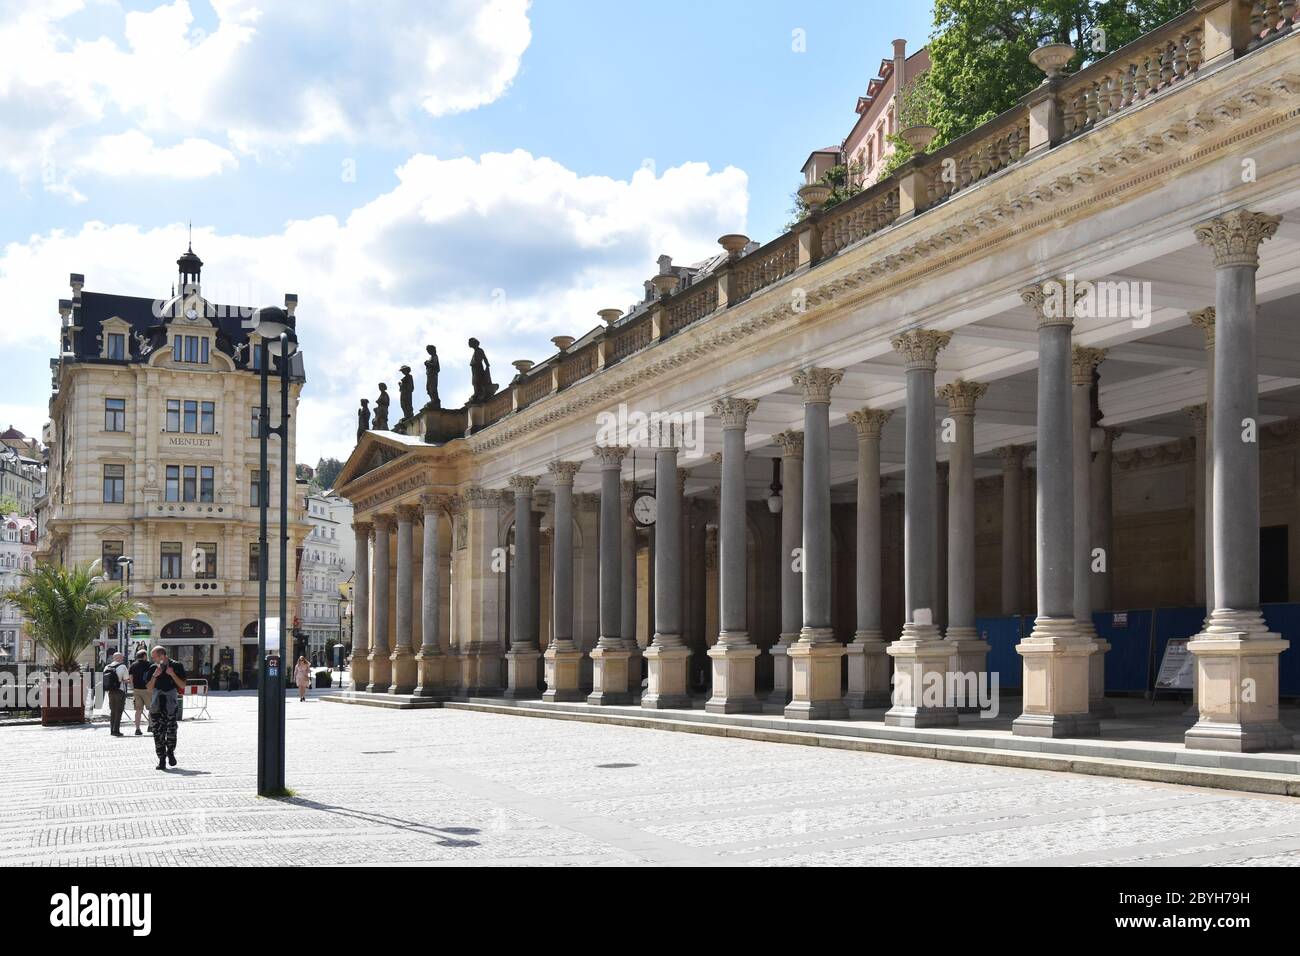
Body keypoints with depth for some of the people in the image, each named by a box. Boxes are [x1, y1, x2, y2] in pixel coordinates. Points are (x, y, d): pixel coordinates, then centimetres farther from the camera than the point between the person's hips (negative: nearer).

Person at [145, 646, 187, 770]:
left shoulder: (176, 666, 1)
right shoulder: (153, 668, 8)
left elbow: (182, 685, -1)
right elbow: (149, 689, 5)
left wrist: (172, 674, -13)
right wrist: (154, 676, -9)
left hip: (171, 704, -2)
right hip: (156, 705, 2)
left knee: (171, 729, -9)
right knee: (158, 732, -2)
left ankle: (170, 752, 18)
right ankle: (162, 759, 4)